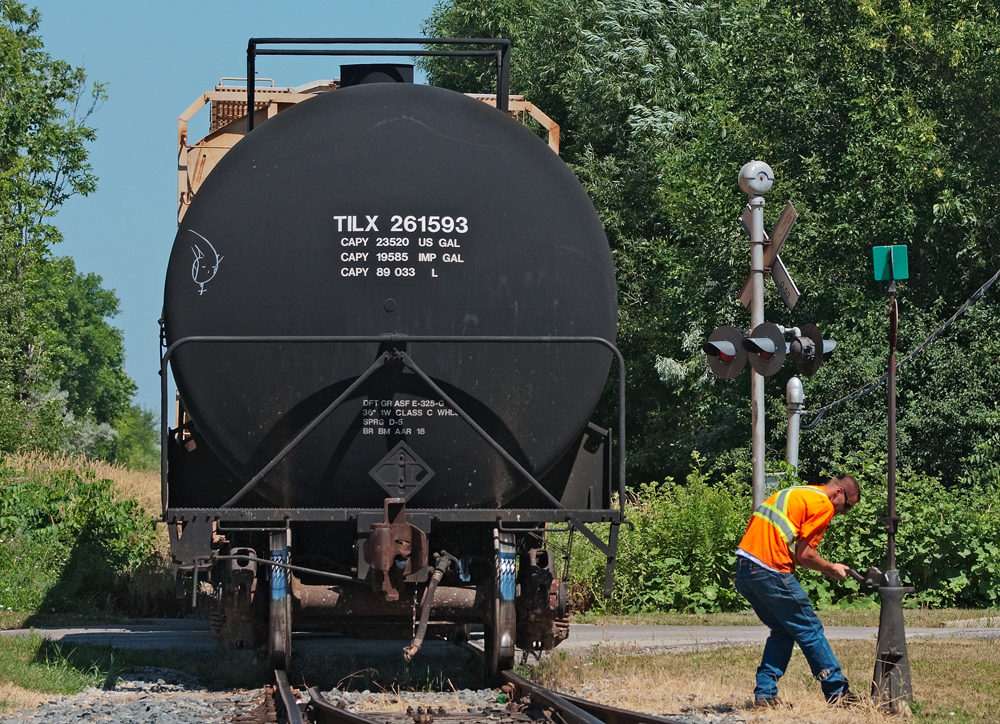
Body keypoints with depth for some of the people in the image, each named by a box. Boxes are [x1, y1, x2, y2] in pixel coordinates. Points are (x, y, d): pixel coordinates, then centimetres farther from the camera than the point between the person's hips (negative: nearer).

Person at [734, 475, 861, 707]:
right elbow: (805, 555, -7)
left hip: (743, 569, 8)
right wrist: (831, 569, 10)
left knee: (783, 631, 20)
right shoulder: (823, 505, -3)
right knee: (810, 631, 4)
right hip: (771, 572, -8)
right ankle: (838, 692, 11)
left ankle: (764, 693, 13)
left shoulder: (792, 493, 24)